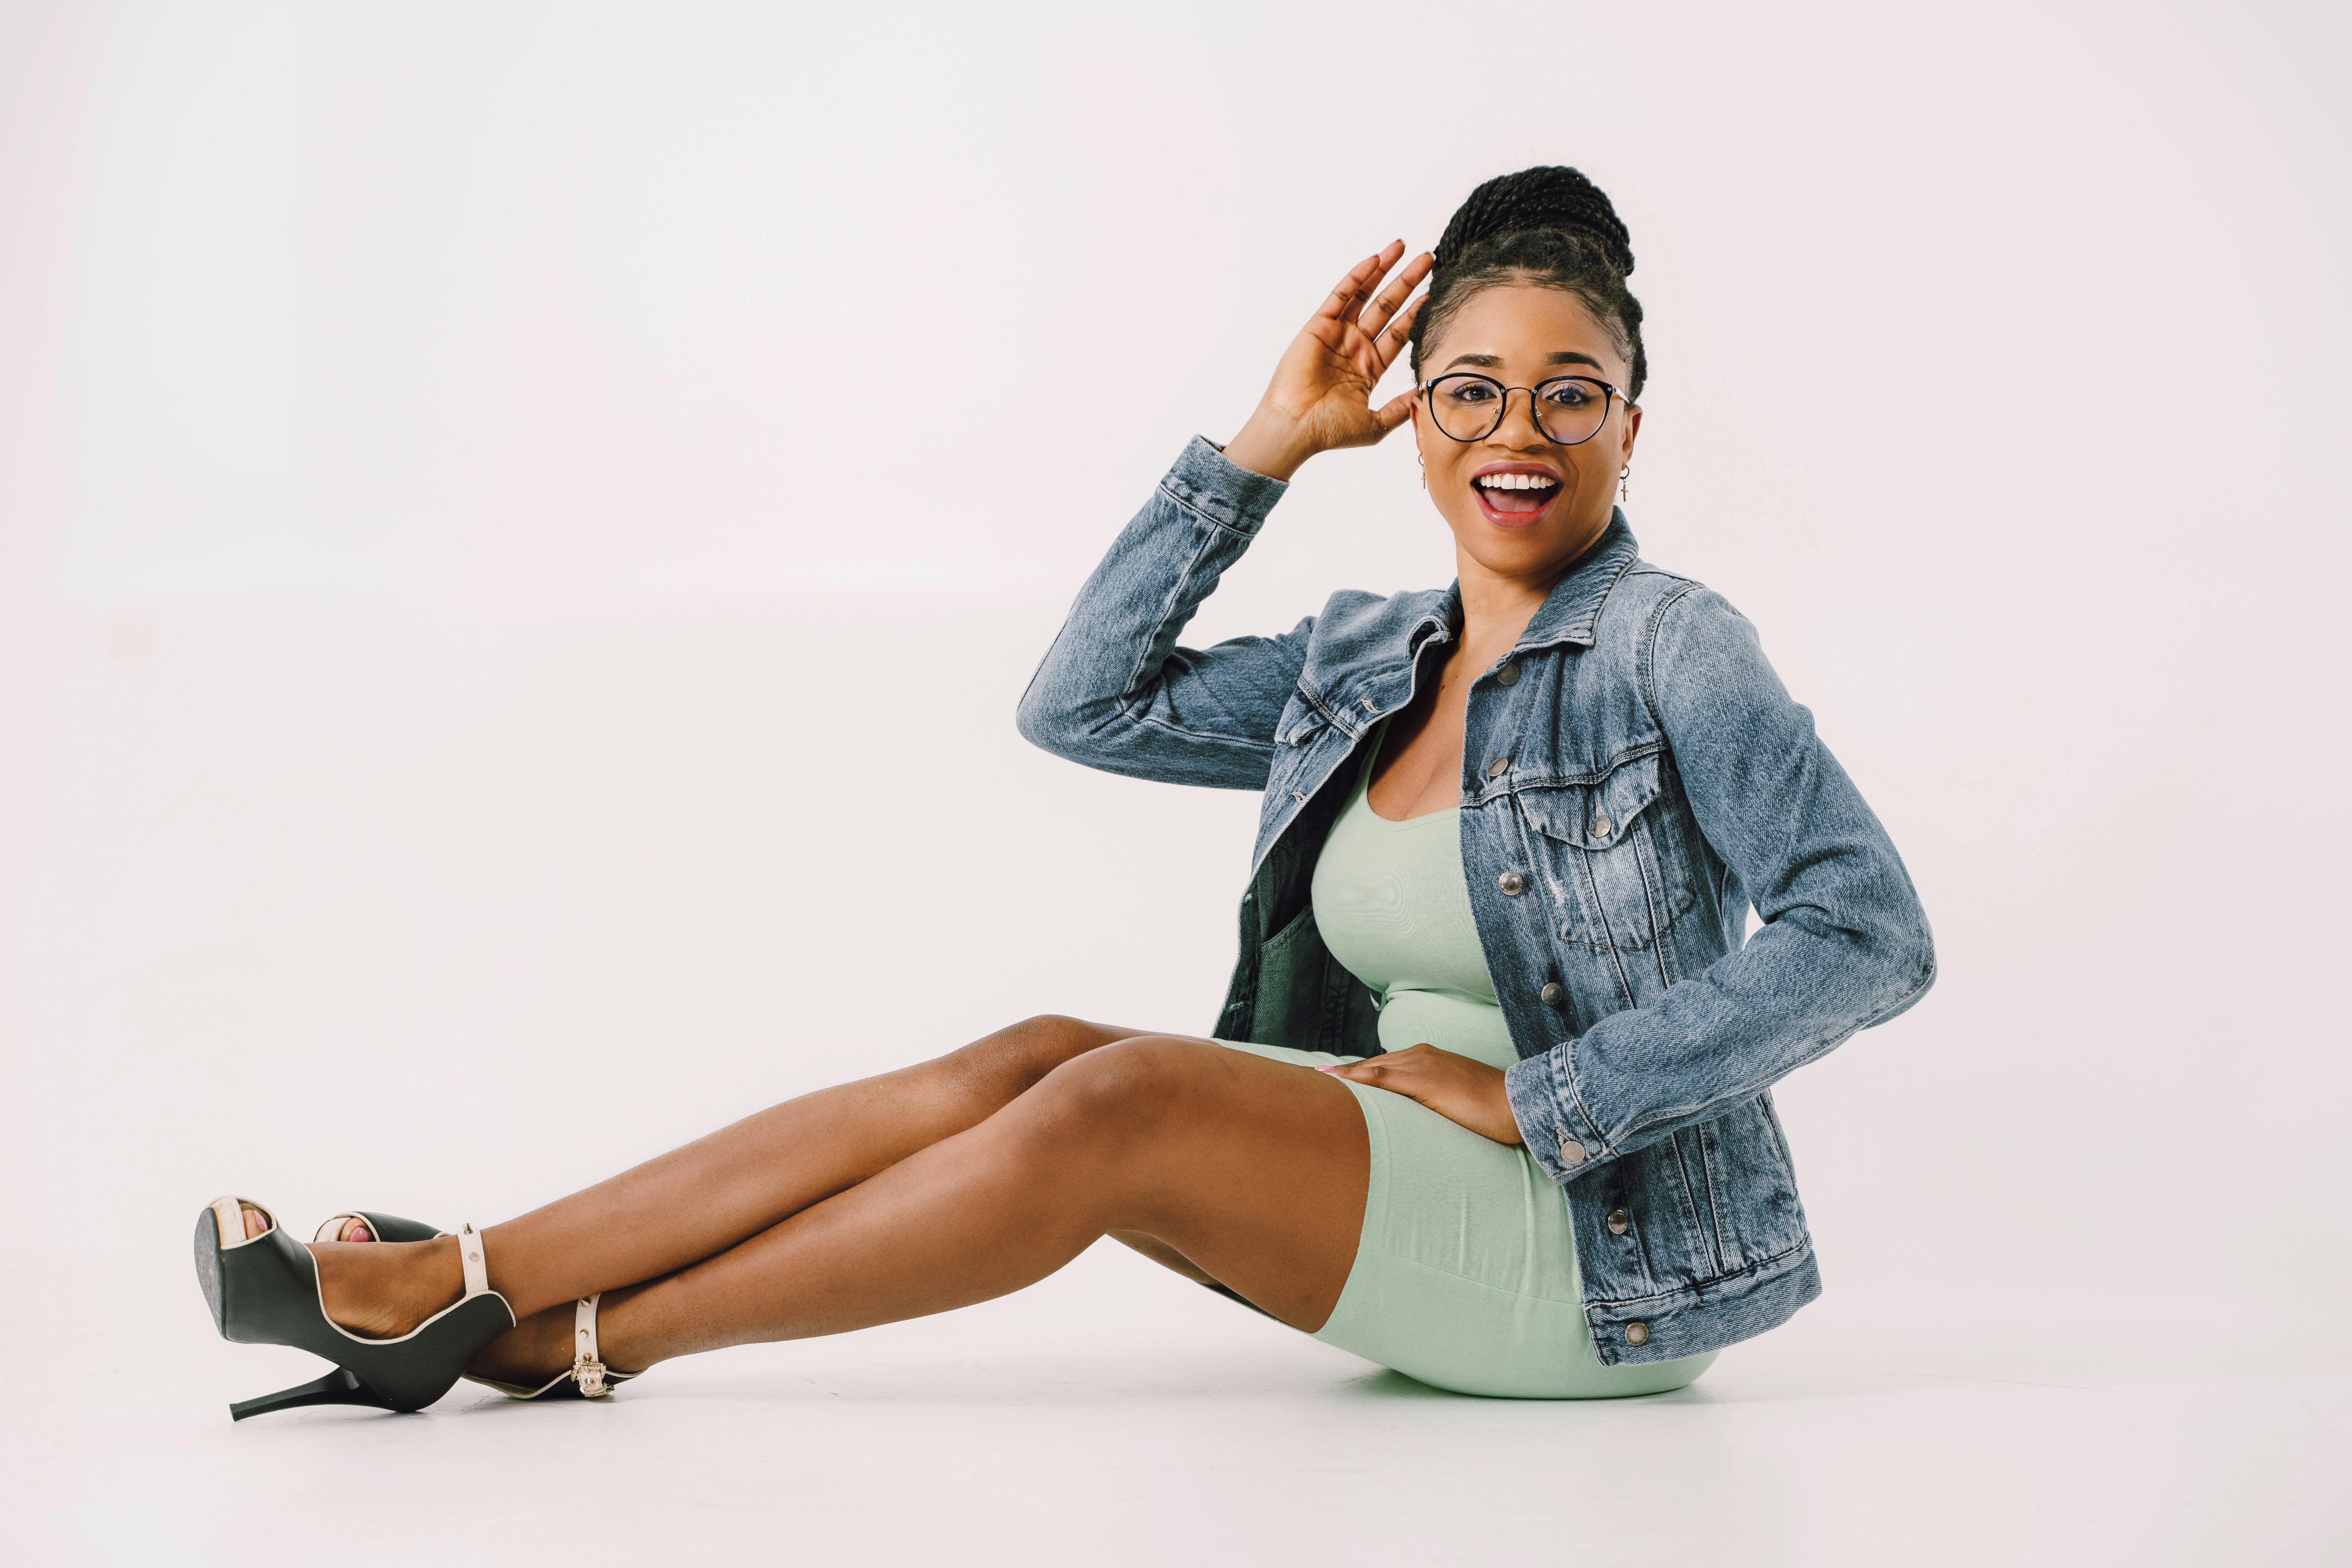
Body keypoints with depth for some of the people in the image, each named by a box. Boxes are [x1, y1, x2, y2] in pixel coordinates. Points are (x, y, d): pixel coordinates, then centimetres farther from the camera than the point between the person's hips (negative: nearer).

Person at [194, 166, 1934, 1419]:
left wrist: (1536, 1099, -19)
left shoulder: (1669, 642, -10)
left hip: (1616, 1252, -6)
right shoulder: (1367, 660, 10)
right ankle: (461, 1279, -14)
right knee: (1022, 1064, -14)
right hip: (1420, 1201, 6)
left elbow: (1870, 934, -18)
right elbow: (1085, 703, 7)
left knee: (1119, 1099, -24)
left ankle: (561, 1341, -17)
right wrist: (1270, 443, 2)